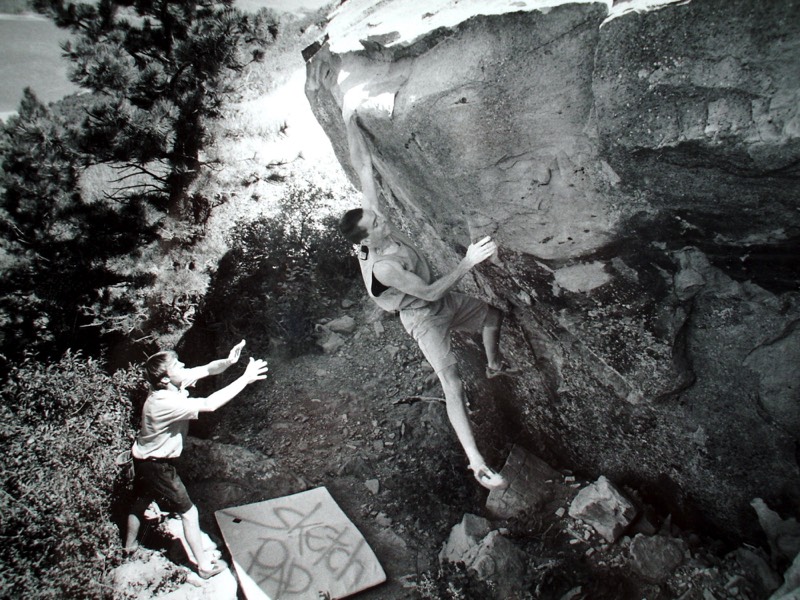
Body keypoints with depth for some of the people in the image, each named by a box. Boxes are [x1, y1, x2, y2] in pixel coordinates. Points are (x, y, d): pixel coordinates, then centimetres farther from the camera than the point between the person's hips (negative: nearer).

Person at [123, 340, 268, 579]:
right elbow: (210, 404, -43)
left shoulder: (170, 385, -12)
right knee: (189, 512, 4)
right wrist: (245, 379, -42)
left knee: (140, 503, 30)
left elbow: (205, 370, -9)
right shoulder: (166, 403, -36)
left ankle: (129, 545, 55)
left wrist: (228, 361, -29)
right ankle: (205, 565, 16)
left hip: (144, 459, 9)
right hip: (157, 466, -9)